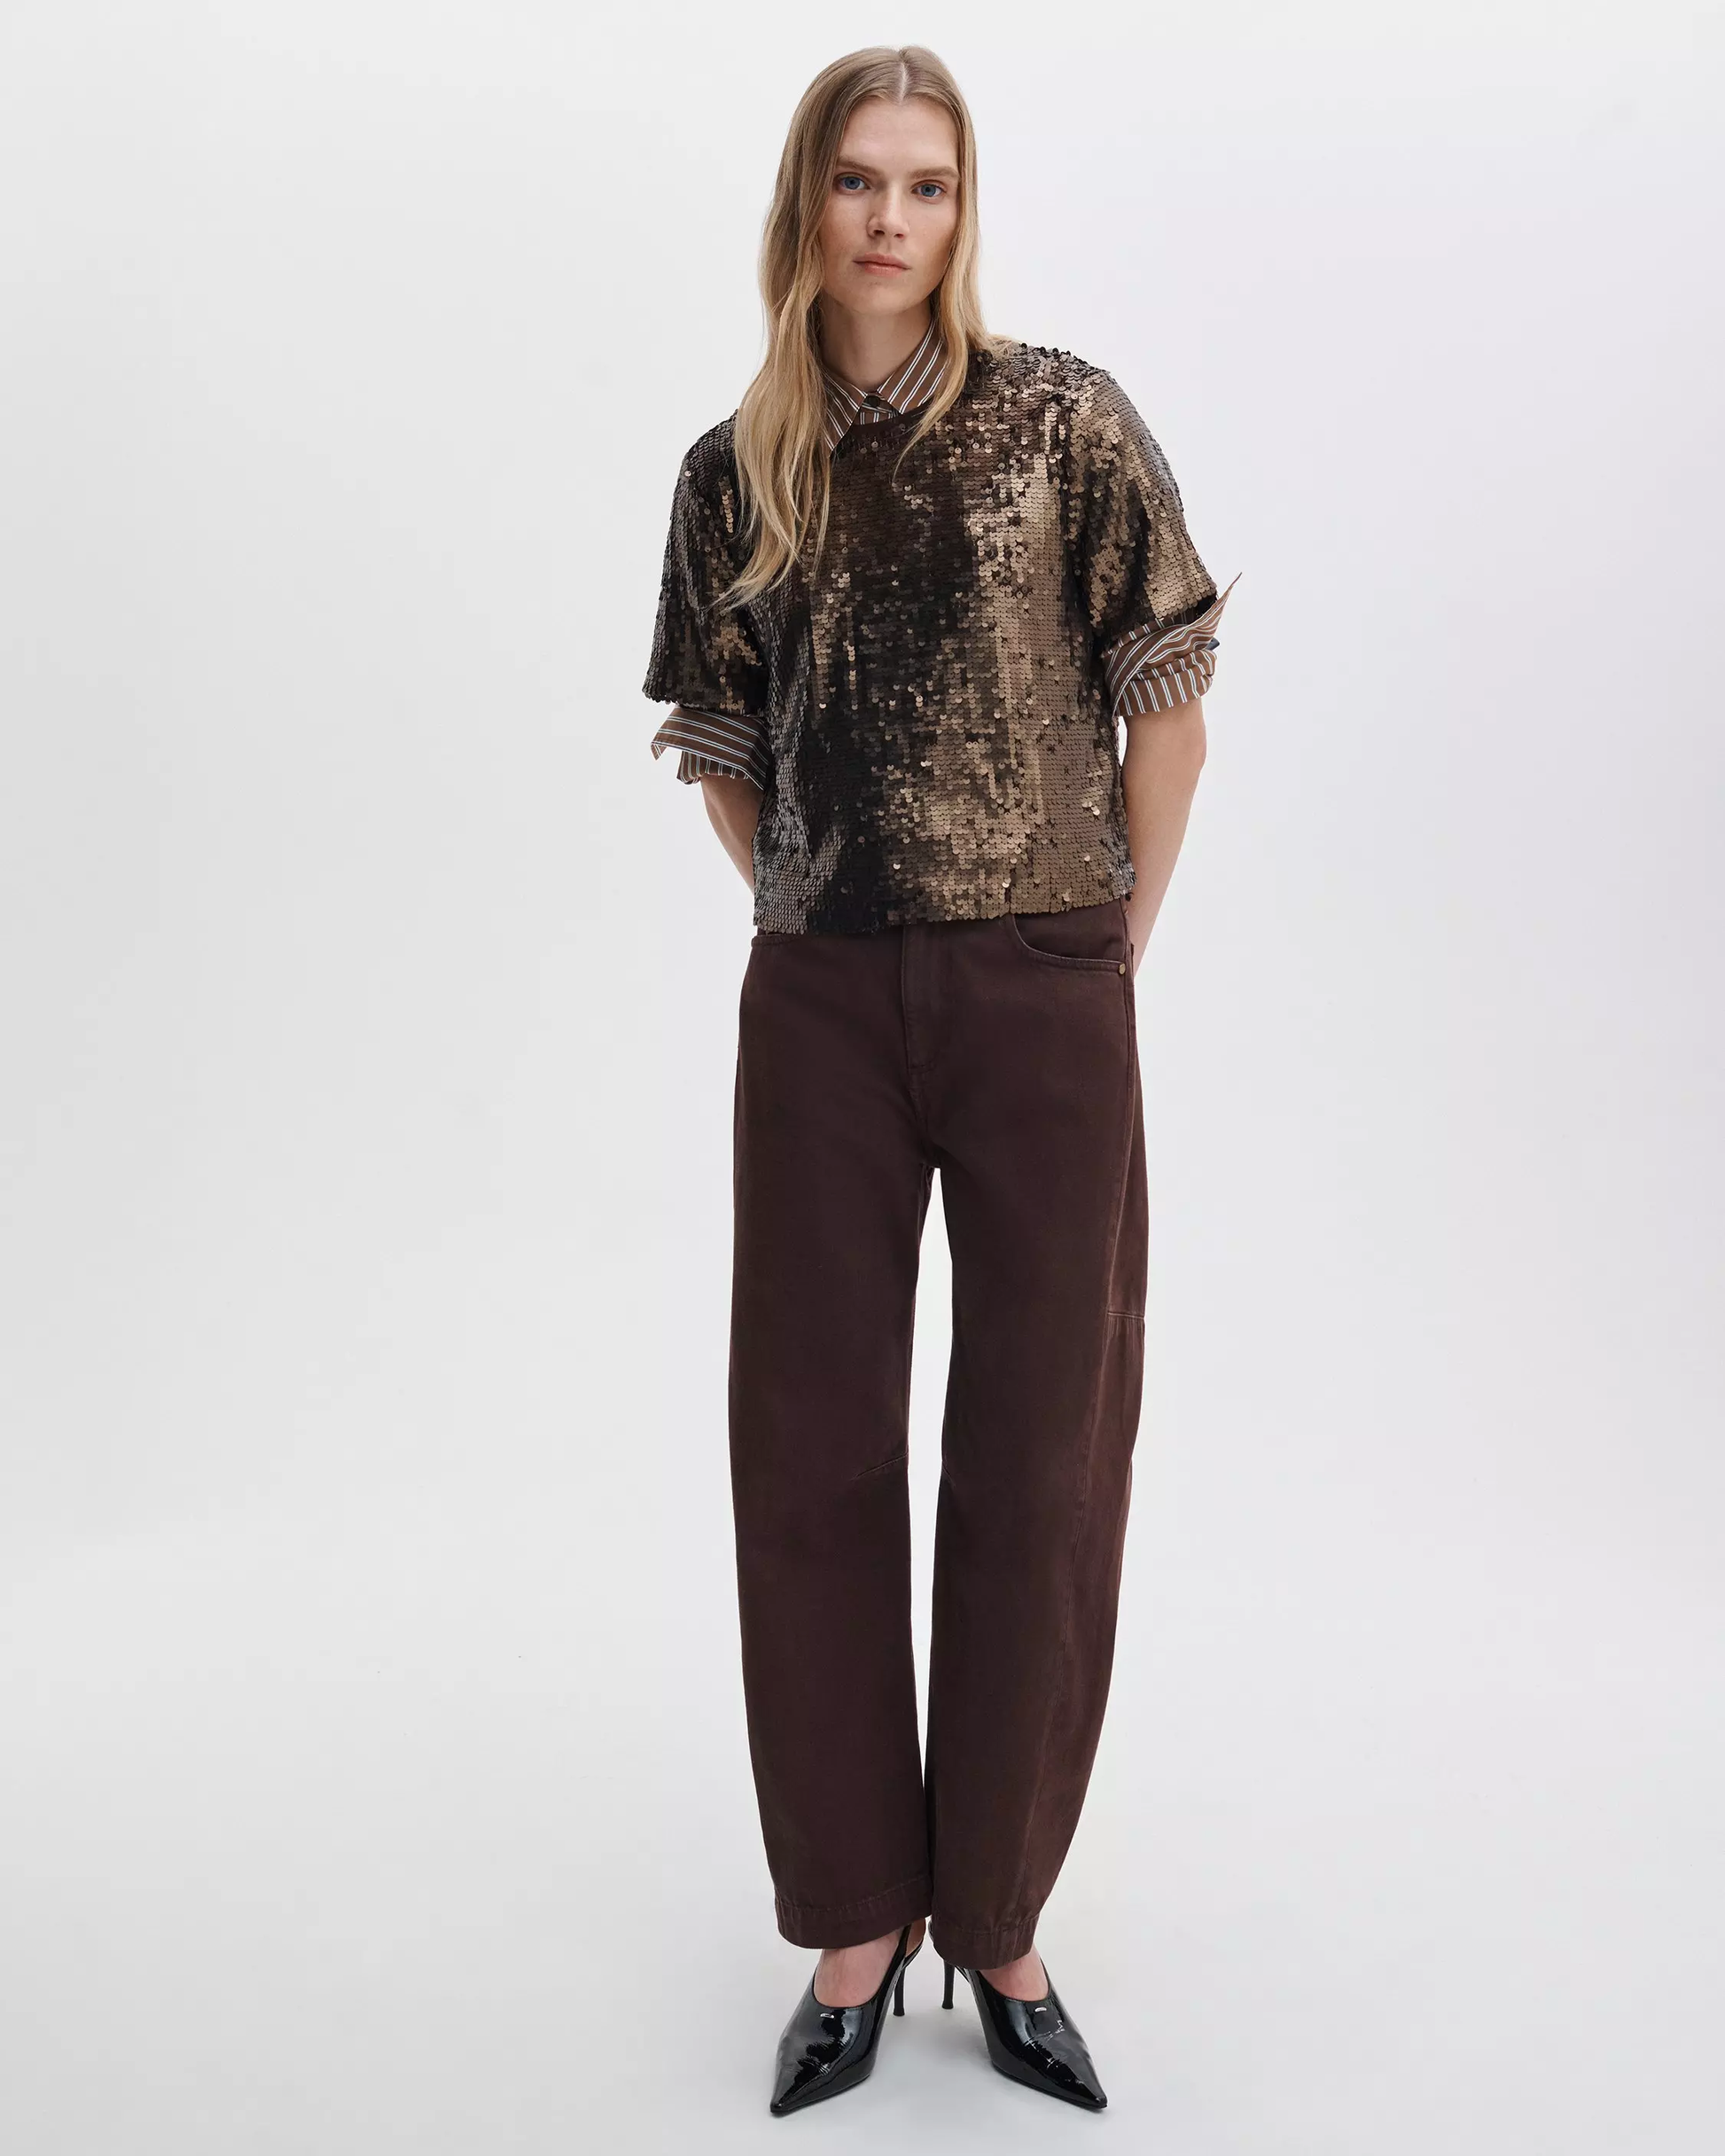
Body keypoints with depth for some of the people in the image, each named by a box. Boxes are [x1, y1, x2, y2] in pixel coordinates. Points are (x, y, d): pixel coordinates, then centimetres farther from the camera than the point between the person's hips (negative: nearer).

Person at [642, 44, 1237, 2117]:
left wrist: (1111, 946, 1)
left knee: (1040, 1468, 4)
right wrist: (828, 920, 11)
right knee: (813, 1461, 6)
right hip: (820, 1010, 3)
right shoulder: (736, 472, 8)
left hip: (1043, 1006, -2)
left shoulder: (1064, 419, 0)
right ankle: (856, 1922, 24)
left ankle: (1000, 1921, 22)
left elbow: (1165, 696, 0)